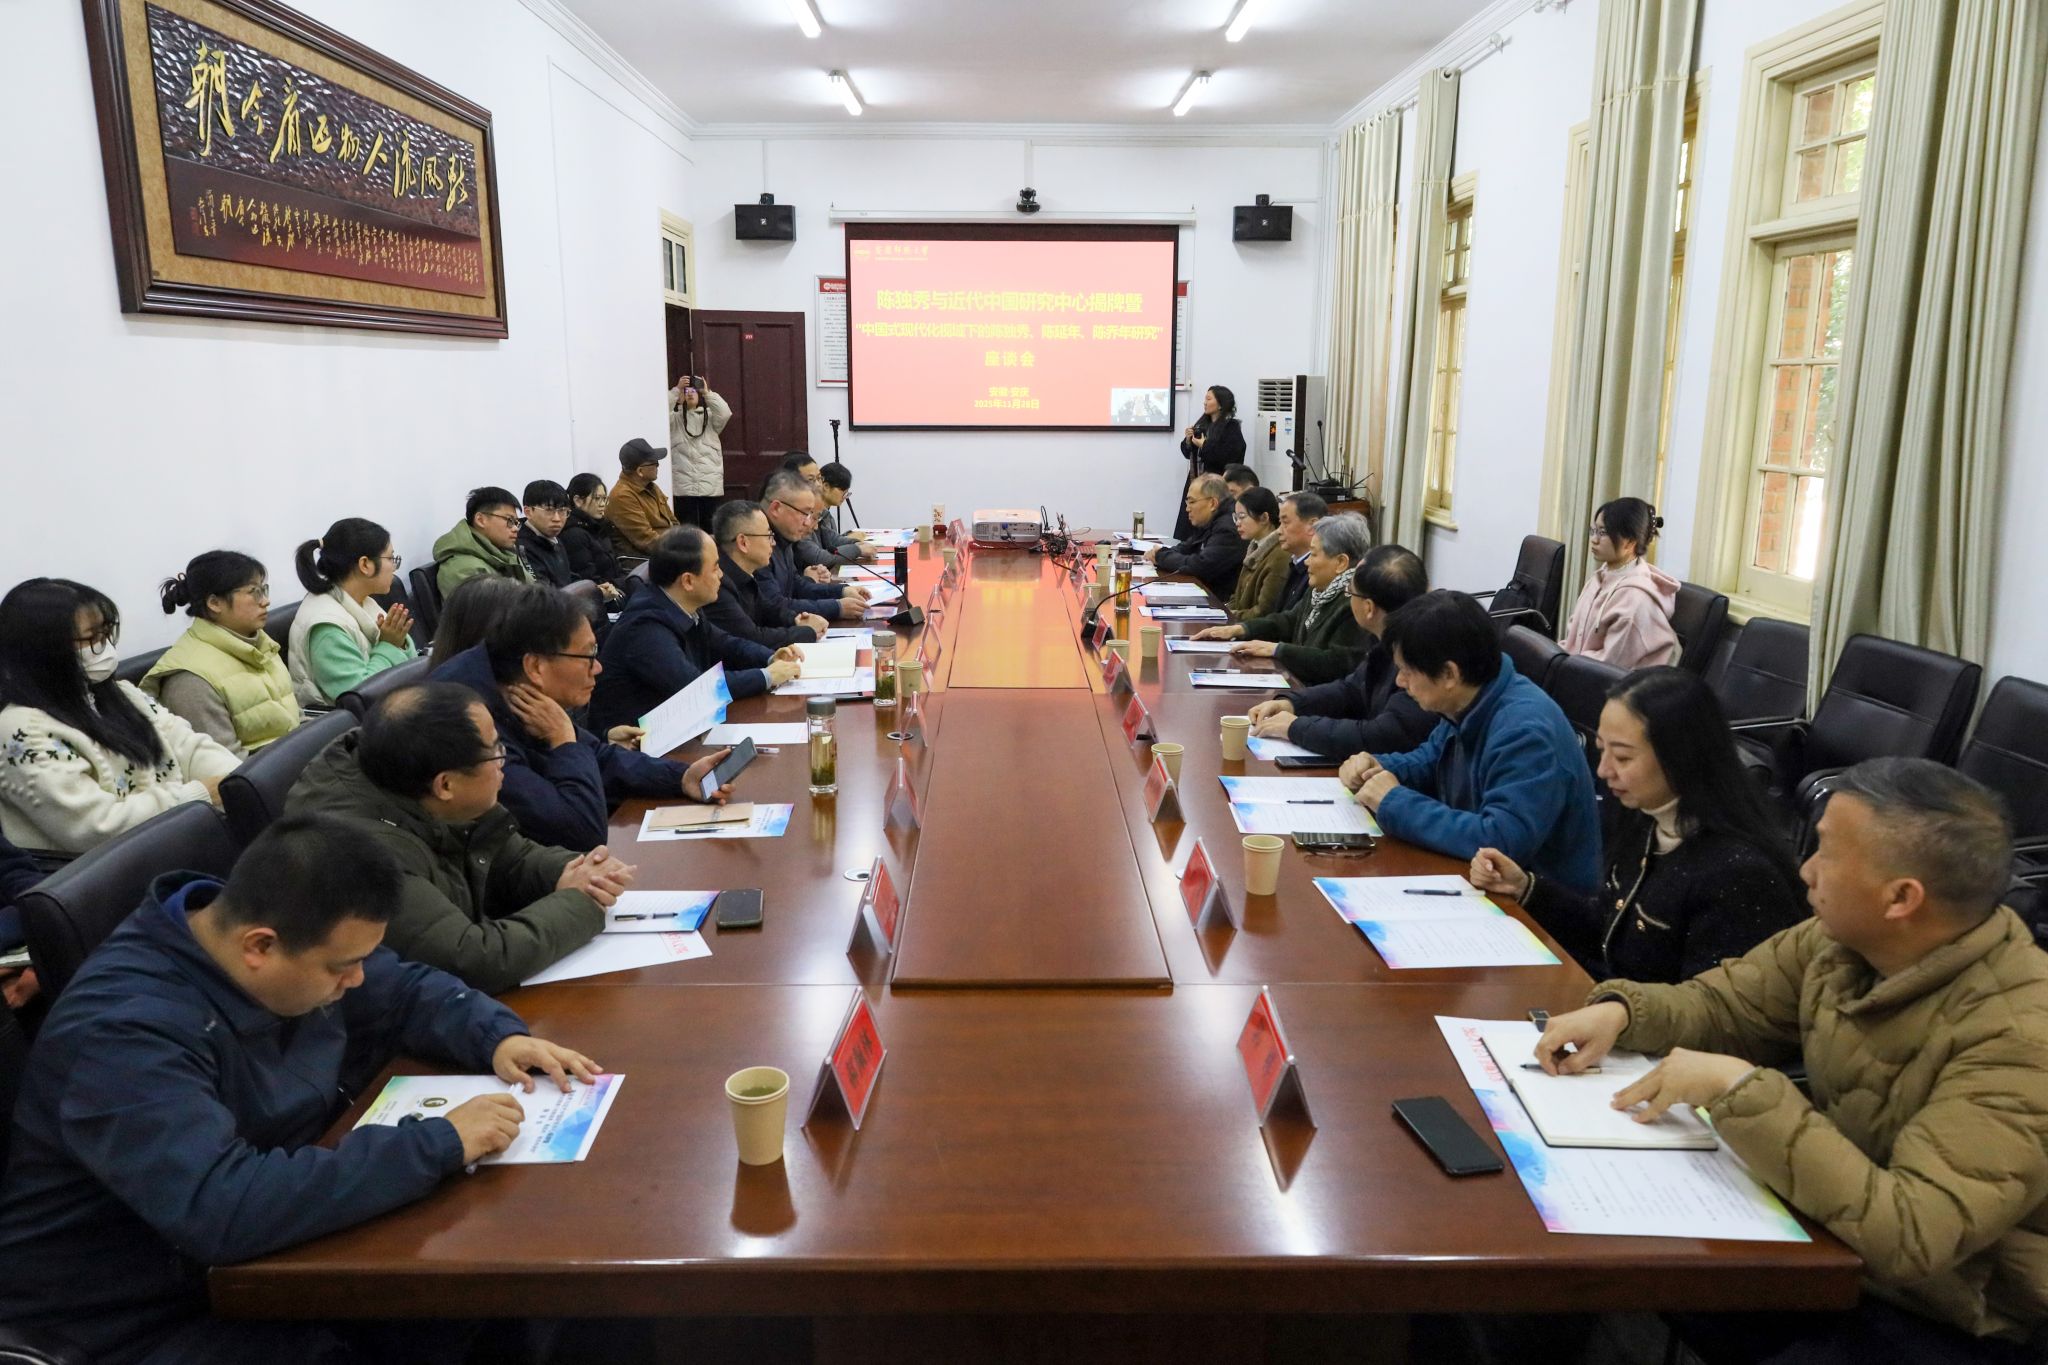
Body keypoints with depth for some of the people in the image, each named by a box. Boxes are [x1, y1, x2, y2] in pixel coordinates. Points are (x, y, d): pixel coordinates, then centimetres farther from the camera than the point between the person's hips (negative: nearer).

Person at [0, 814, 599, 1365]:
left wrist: (499, 1037, -9)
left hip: (275, 1248, 8)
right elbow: (222, 1209, -41)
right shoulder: (125, 1033, -30)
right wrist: (439, 1143, -35)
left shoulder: (302, 946, -6)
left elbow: (409, 991, 12)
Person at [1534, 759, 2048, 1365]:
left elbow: (1910, 1233, -35)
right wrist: (1620, 1009, -11)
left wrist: (1739, 1087, -32)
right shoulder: (1842, 940, -7)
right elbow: (1722, 1004, 9)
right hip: (1831, 1247, 6)